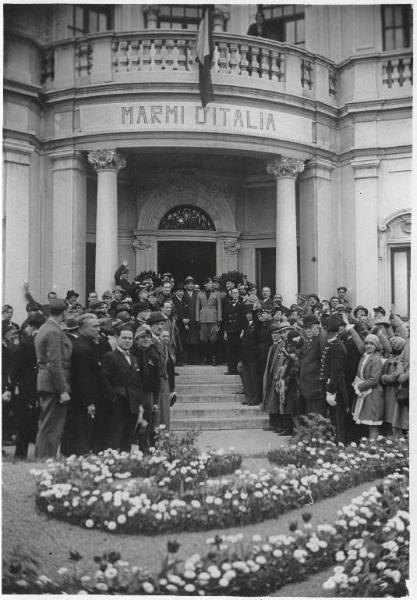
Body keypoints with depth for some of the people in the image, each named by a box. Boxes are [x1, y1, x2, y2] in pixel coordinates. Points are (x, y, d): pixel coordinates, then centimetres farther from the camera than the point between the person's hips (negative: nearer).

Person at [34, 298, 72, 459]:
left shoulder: (43, 329, 14)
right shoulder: (54, 332, -16)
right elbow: (55, 364, -21)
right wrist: (63, 390, -19)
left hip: (43, 383, 10)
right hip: (54, 385, -10)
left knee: (45, 426, 16)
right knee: (52, 429, -5)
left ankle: (40, 458, 22)